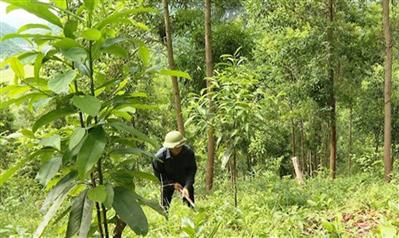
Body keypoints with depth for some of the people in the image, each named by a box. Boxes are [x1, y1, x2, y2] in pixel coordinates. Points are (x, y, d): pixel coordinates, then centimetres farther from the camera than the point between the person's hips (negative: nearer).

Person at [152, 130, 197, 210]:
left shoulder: (189, 152, -27)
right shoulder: (160, 156, -30)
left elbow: (192, 170, -17)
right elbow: (158, 173, -14)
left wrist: (187, 187, -29)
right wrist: (172, 184, -19)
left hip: (184, 180, 1)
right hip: (168, 181, -1)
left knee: (190, 203, 7)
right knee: (164, 206, 1)